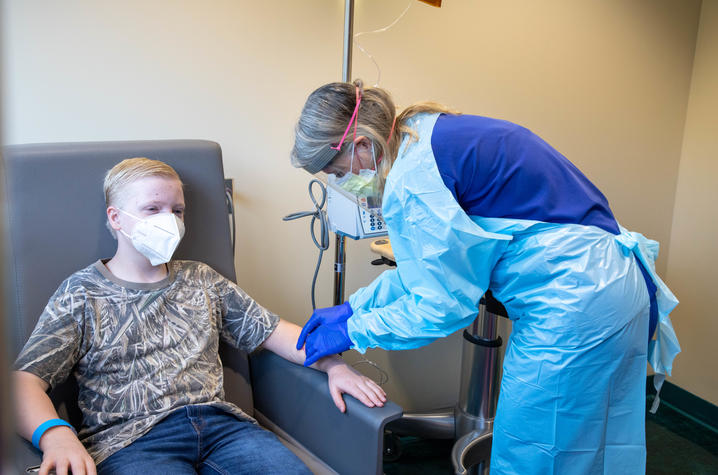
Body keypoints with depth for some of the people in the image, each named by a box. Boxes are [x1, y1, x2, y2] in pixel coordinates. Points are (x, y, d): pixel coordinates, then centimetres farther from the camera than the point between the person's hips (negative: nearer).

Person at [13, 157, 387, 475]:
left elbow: (269, 330, 19)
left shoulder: (200, 279, 22)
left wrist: (331, 363, 2)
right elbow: (24, 379, -1)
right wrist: (55, 435, -23)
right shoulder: (81, 293, 10)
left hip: (218, 423, 3)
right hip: (129, 440, -3)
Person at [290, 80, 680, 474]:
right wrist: (352, 307, 14)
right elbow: (432, 265, 16)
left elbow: (444, 303, -16)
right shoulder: (426, 135, 9)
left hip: (572, 304, -10)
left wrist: (352, 332, -5)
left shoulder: (411, 179, -22)